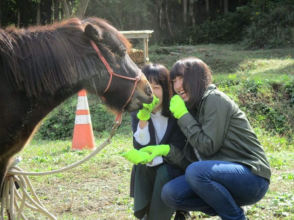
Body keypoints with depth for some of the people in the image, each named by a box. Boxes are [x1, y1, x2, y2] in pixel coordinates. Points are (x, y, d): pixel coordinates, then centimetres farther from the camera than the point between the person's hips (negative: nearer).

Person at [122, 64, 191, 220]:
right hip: (148, 173, 3)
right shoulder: (138, 113, -8)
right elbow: (141, 148, -19)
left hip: (176, 168, -3)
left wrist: (148, 158, -37)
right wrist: (143, 118, -32)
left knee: (164, 172, -32)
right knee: (143, 167, -28)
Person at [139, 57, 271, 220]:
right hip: (226, 173, 8)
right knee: (170, 193, -5)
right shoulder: (195, 107, 13)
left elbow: (208, 147, -17)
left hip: (251, 177, -8)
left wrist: (183, 116, -10)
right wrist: (165, 150, -7)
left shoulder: (215, 100, -12)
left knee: (195, 171, -33)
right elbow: (193, 153, 8)